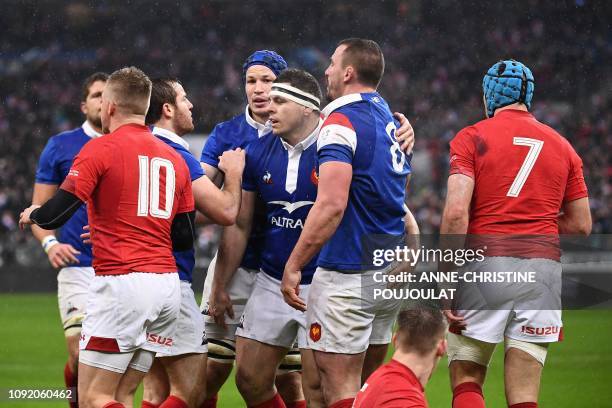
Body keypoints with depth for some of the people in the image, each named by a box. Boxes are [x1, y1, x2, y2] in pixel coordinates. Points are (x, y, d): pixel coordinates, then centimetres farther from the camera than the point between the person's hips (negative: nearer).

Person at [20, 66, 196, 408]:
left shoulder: (101, 149, -3)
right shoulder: (174, 158, 15)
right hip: (167, 281, 7)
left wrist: (32, 214, 15)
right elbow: (185, 237, 16)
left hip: (121, 281, -7)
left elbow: (55, 215, -9)